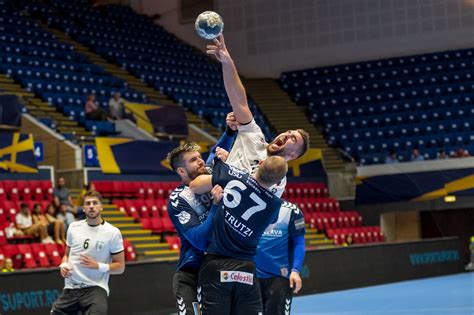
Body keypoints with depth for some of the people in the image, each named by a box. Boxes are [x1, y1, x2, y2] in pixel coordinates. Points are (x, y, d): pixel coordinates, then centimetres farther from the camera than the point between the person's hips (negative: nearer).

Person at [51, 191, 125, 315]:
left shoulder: (113, 232, -4)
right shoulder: (73, 227, 9)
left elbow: (120, 267, -1)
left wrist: (98, 266, -16)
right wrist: (63, 265, 0)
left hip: (95, 289, -4)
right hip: (70, 288, 4)